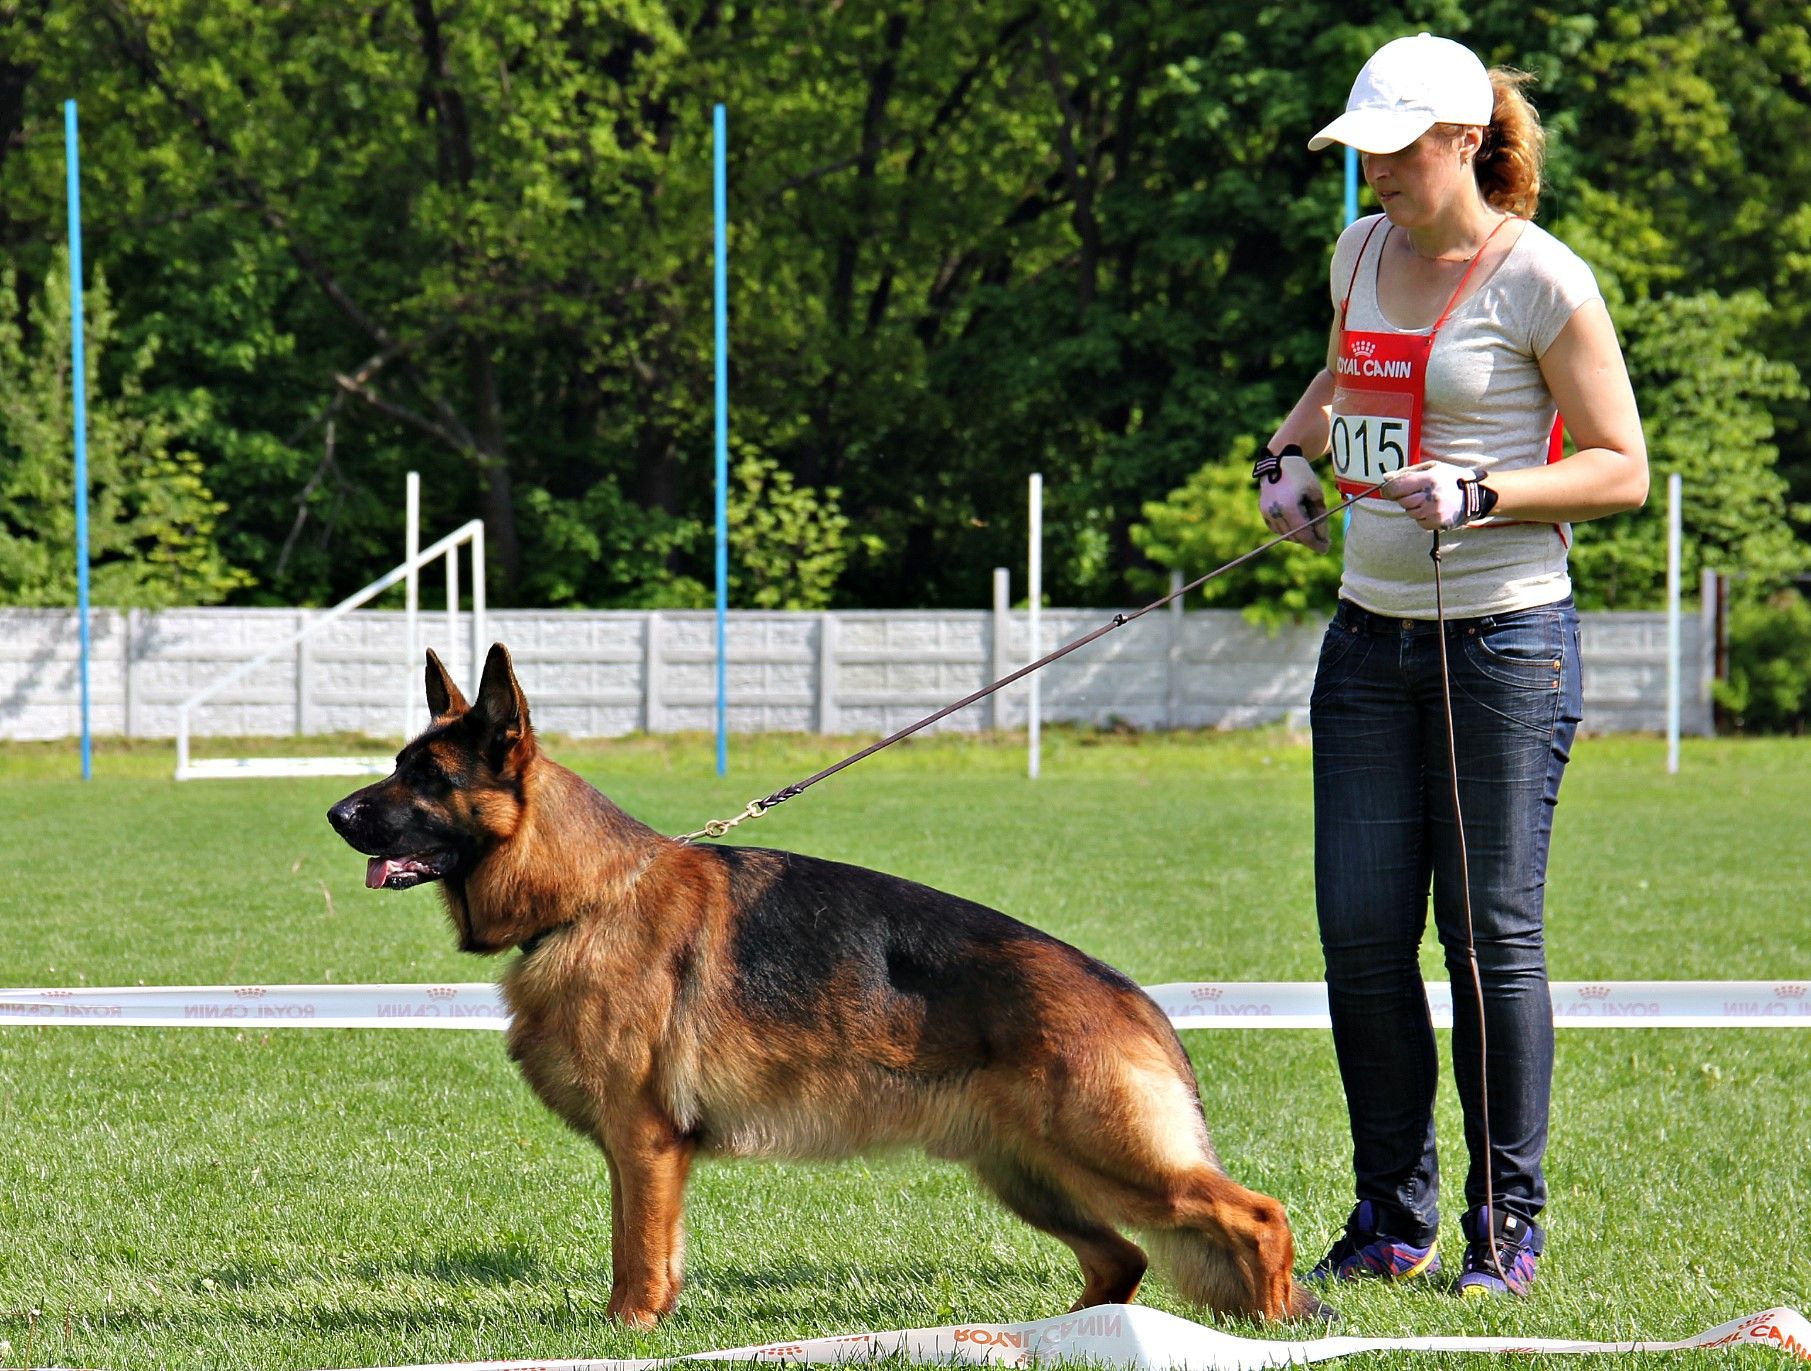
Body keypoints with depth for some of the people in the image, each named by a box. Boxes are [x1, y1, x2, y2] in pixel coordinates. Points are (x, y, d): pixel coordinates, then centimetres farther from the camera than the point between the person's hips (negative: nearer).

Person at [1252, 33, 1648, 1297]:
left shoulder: (1541, 280, -9)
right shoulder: (1364, 250, 11)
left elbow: (1622, 469, -7)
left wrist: (1481, 494, -20)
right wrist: (1291, 448, 12)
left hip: (1506, 636, -6)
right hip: (1373, 632, 6)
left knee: (1492, 932, -4)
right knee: (1361, 930, 3)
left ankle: (1508, 1226, 6)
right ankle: (1394, 1216, 13)